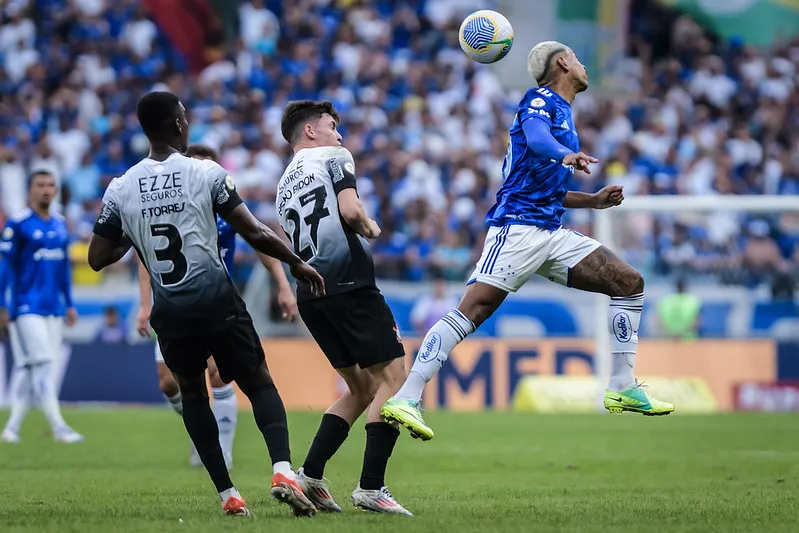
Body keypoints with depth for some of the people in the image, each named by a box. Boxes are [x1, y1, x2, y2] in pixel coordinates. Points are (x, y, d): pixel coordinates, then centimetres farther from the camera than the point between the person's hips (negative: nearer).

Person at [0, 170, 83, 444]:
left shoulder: (60, 224, 12)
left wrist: (69, 304, 18)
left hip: (54, 308, 6)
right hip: (27, 307, -6)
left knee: (27, 368, 7)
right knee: (42, 364, -10)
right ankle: (58, 427, -12)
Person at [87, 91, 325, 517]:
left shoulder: (120, 190, 1)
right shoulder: (208, 174, -6)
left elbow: (98, 259, 5)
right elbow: (253, 232, -7)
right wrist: (297, 263, 7)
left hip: (169, 311, 3)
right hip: (216, 300, -2)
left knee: (192, 393, 22)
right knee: (259, 384, 9)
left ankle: (227, 494, 15)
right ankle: (283, 470, -14)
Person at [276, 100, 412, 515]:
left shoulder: (284, 183, 23)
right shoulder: (334, 157, 3)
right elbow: (350, 210, -12)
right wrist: (371, 228, 6)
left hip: (309, 293, 8)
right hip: (348, 283, -8)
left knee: (361, 387, 16)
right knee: (393, 375, -6)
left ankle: (310, 475, 5)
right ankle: (370, 487, -16)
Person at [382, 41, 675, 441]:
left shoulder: (563, 113, 25)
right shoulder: (540, 99, -2)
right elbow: (535, 137, -28)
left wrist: (593, 201, 23)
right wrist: (565, 154, -47)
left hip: (551, 234, 9)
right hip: (518, 226, -9)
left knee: (630, 283, 3)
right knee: (473, 310, -20)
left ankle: (622, 389, 7)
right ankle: (405, 399, -23)